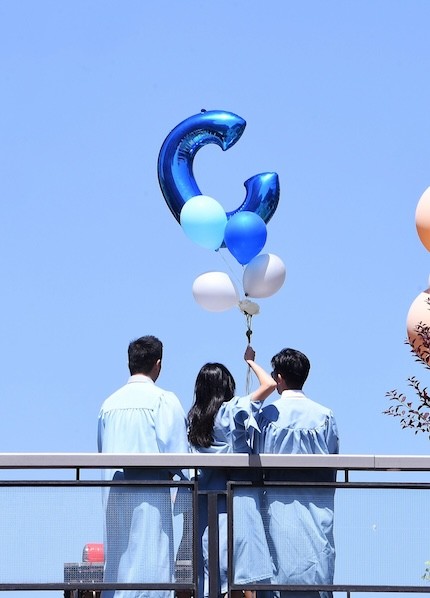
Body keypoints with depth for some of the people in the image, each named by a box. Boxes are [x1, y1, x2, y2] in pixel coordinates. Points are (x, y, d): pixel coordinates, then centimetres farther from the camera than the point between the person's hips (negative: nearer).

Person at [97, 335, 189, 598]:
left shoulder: (110, 402, 10)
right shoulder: (163, 399, -6)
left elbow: (103, 451, 14)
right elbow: (176, 451, -9)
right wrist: (170, 473, 9)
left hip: (117, 491, 5)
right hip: (151, 491, -5)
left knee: (118, 562, 10)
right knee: (150, 562, -4)